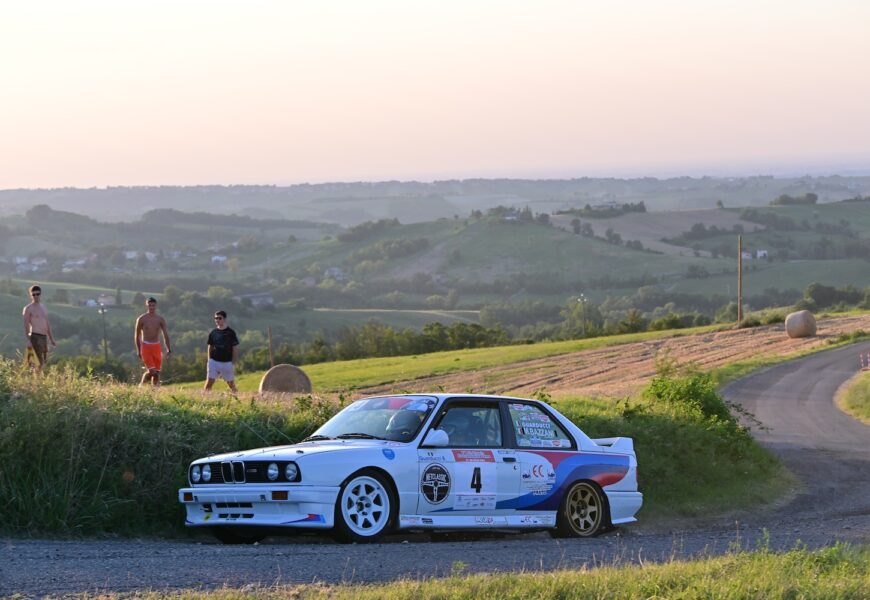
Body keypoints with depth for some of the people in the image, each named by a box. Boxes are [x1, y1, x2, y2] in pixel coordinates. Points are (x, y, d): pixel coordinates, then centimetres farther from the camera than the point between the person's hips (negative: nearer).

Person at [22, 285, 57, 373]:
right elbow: (26, 326, -10)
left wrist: (51, 339, 22)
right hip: (35, 337, -8)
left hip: (44, 337, 8)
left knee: (44, 362, 8)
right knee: (40, 363, -15)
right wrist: (28, 341, -19)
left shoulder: (43, 308, 19)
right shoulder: (28, 309, -4)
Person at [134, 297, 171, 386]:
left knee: (157, 372, 4)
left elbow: (165, 334, 5)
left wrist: (168, 349, -3)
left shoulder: (160, 319, 4)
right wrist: (139, 351, 6)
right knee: (151, 371, -15)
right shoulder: (142, 319, -1)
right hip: (146, 346, -3)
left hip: (157, 347, 3)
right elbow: (137, 335, 6)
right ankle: (142, 384, 7)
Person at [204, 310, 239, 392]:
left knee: (231, 384, 8)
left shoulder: (231, 333, -3)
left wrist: (233, 363, -6)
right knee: (209, 382, -9)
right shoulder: (213, 333, 7)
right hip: (214, 361, 2)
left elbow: (235, 349, -2)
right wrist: (209, 361, 8)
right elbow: (210, 347, 14)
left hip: (227, 362, -2)